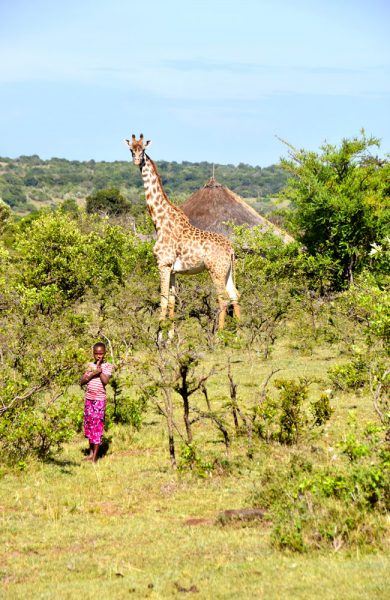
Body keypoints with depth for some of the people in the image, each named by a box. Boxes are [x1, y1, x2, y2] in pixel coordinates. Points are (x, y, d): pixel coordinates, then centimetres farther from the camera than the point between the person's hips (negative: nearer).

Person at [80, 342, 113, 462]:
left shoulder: (107, 366, -3)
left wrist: (99, 369, -15)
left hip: (100, 400, -5)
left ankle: (95, 457, -1)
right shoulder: (90, 365, 9)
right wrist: (92, 374, -12)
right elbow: (82, 381, 3)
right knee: (89, 425, 11)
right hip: (89, 399, 5)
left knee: (97, 426, -4)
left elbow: (105, 381, -17)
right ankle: (91, 452, 24)